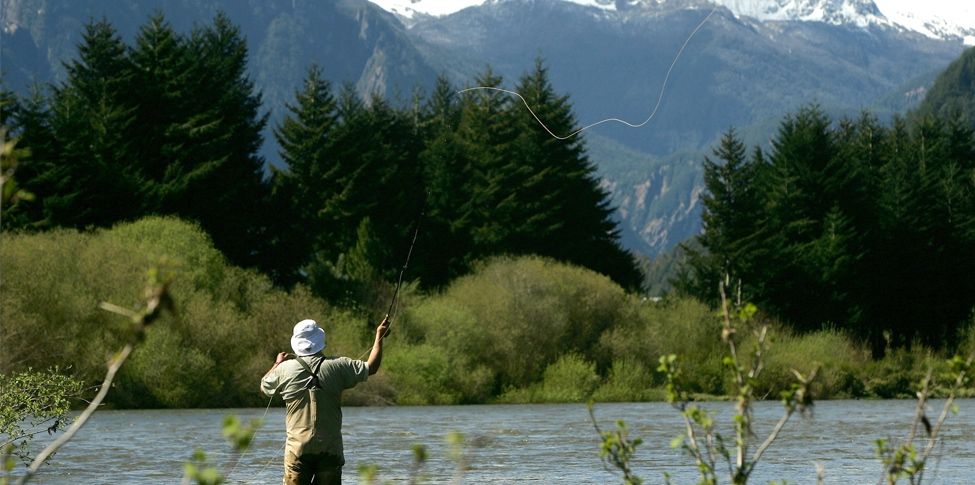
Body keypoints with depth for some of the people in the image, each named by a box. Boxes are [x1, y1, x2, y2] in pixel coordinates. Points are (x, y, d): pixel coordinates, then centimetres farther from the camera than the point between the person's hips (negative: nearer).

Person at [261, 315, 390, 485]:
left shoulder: (285, 369, -3)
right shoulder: (337, 366, -4)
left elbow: (264, 385, 16)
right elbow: (371, 367, 5)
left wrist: (277, 363, 34)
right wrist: (379, 336, 17)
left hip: (298, 448, -1)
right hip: (330, 448, 1)